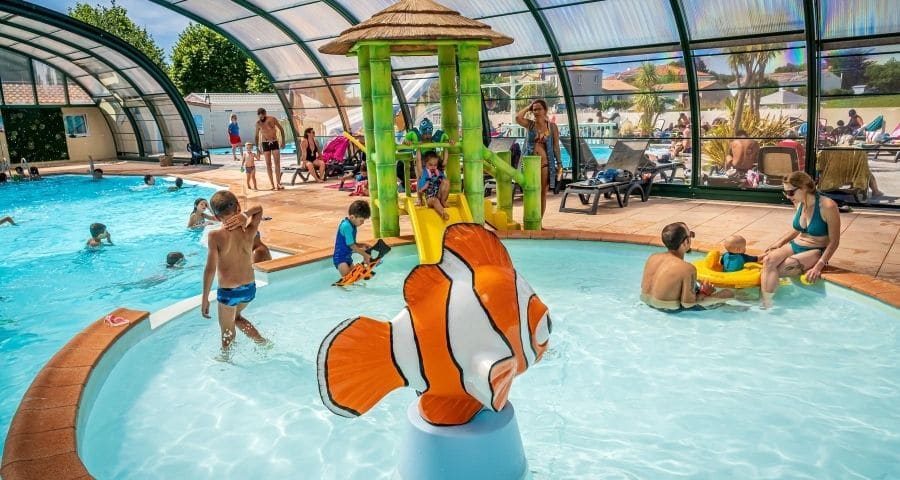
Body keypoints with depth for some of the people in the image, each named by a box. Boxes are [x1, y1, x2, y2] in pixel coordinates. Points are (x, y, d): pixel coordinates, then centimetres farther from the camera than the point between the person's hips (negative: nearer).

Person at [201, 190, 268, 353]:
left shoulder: (215, 235, -19)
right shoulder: (249, 231, -9)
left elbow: (210, 269, -19)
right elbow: (259, 209, 9)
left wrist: (205, 299, -11)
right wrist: (244, 215, -12)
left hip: (228, 292, -4)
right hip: (250, 288, 4)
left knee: (227, 330, 19)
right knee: (236, 317, 34)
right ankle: (262, 340, 31)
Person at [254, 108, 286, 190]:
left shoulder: (272, 119, -5)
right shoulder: (258, 123, -1)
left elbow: (281, 129, 4)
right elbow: (256, 135, 10)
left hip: (275, 143, 0)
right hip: (265, 144, 1)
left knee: (277, 163, -7)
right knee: (268, 164, -2)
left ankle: (278, 184, -5)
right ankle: (272, 185, 0)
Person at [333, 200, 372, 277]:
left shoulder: (352, 225, 5)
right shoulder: (346, 226, -22)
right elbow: (351, 245, -20)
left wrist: (362, 245, 0)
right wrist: (364, 255, -11)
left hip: (347, 257, 10)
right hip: (340, 258, -10)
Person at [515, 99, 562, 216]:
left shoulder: (552, 126, 4)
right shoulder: (529, 124, 5)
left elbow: (556, 146, 4)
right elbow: (518, 117, -14)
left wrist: (559, 163, 0)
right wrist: (528, 107, -1)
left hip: (545, 164, 0)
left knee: (543, 194, 5)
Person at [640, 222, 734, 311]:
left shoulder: (652, 257, -8)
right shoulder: (688, 269, -25)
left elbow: (643, 286, 3)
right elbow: (688, 304, -22)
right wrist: (705, 293, -3)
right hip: (672, 310, -7)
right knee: (729, 293, 4)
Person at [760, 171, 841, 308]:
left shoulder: (827, 206, -17)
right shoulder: (799, 203, 3)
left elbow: (834, 242, -15)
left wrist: (818, 267, -22)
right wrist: (780, 242, 6)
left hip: (815, 251, -6)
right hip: (795, 245, 6)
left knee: (777, 270, -29)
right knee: (769, 260, -25)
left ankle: (767, 300, -15)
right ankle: (766, 302, -30)